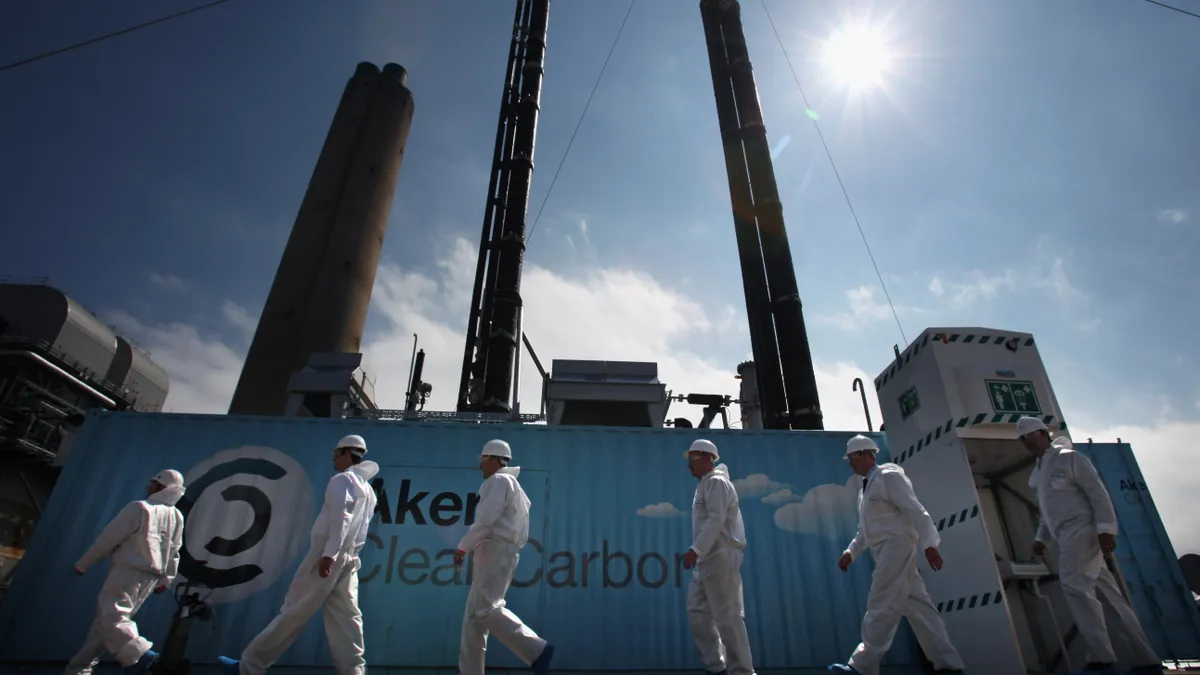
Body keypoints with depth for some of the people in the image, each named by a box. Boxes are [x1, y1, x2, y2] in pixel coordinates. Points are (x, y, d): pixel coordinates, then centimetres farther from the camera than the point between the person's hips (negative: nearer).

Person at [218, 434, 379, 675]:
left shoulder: (342, 479, -5)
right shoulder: (368, 489, 21)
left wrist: (329, 553, -24)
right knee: (345, 621, 4)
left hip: (327, 557, -8)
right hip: (349, 560, 8)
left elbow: (341, 518, -19)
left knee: (292, 614, 1)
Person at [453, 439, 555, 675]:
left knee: (484, 609, -16)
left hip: (496, 550, -10)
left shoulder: (499, 481, -6)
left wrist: (463, 547, -10)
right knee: (473, 614, 8)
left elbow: (485, 520, -17)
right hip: (497, 552, 10)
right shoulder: (510, 484, 25)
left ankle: (537, 649, -18)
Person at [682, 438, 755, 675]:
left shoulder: (716, 482, -11)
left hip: (720, 558, -10)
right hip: (708, 559, 10)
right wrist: (699, 553, 15)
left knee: (727, 616, -5)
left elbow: (716, 521, -21)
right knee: (698, 611, 11)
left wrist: (695, 550, -25)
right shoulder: (705, 484, 18)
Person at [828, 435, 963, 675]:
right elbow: (866, 529, 24)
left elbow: (915, 511, -16)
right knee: (918, 606, 11)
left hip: (896, 546, -10)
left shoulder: (888, 476, -9)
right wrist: (851, 552, 15)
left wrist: (929, 544, -22)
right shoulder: (866, 487, 19)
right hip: (886, 552, 10)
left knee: (881, 607, -9)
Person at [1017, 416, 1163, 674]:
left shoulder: (1069, 458, -4)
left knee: (1074, 584, -19)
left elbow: (1097, 492, -12)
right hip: (1069, 536, 8)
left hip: (1082, 531, -8)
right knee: (1108, 595, 9)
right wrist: (1041, 538, 16)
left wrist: (1105, 528, -20)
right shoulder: (1038, 472, 19)